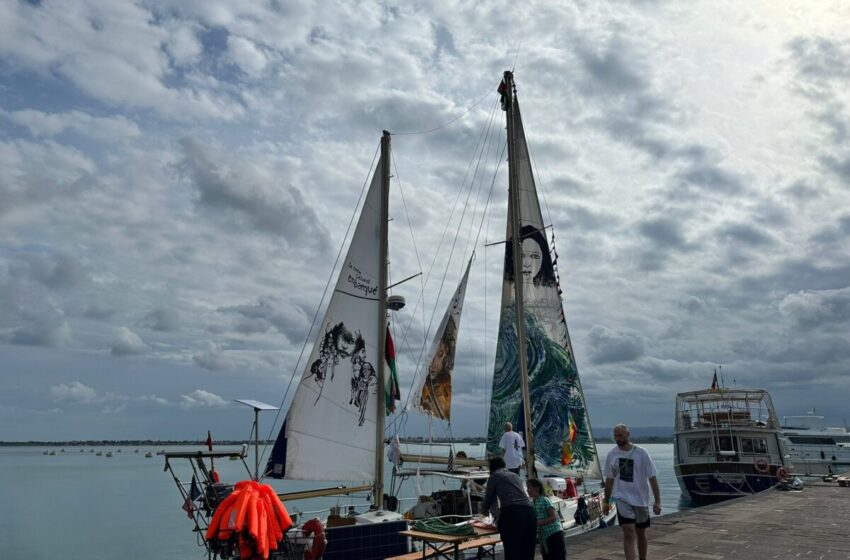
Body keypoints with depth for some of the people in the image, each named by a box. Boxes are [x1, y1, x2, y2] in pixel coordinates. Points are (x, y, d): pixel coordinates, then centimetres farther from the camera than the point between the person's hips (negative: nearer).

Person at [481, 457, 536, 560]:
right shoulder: (515, 475, 31)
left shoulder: (494, 476, 15)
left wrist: (484, 507, 44)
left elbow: (488, 501, 21)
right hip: (529, 512, 5)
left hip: (512, 513, -5)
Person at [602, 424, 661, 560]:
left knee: (641, 534, 15)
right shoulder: (612, 455, 0)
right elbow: (609, 479, 10)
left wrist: (657, 501, -11)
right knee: (628, 533, -13)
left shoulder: (641, 453, -8)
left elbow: (652, 478, -6)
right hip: (622, 499, 0)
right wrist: (606, 502, 12)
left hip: (640, 499, 0)